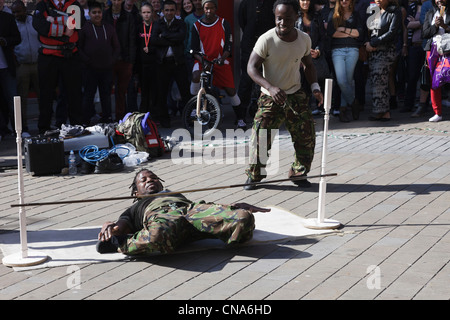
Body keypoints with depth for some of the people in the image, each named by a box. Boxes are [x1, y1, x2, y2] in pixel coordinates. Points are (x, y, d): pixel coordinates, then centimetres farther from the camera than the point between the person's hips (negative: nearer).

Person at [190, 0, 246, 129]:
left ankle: (240, 118, 10)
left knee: (230, 89, -5)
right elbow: (194, 47, 4)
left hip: (221, 60, 0)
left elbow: (229, 44, 0)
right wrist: (200, 58, -16)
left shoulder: (223, 23, 3)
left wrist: (223, 58, -19)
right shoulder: (197, 25, 5)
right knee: (196, 77, -32)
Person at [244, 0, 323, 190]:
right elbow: (252, 68, -18)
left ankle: (299, 173, 21)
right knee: (260, 136, -12)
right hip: (270, 97, -4)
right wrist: (270, 87, -32)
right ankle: (254, 175, 6)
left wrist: (315, 87, -1)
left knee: (306, 136, 1)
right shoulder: (266, 40, -17)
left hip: (296, 96, 4)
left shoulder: (304, 39, -2)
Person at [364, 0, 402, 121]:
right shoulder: (375, 14, 19)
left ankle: (379, 112, -4)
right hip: (373, 52, 7)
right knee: (381, 83, 4)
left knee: (379, 82, -10)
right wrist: (368, 44, 2)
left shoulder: (394, 12, -3)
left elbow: (391, 33, -12)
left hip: (386, 51, -7)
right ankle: (385, 112, 7)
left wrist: (373, 44, -12)